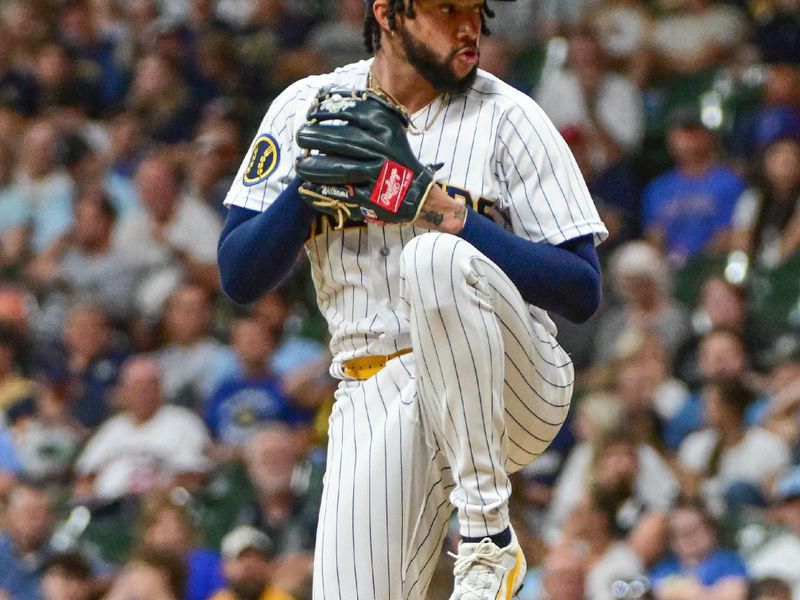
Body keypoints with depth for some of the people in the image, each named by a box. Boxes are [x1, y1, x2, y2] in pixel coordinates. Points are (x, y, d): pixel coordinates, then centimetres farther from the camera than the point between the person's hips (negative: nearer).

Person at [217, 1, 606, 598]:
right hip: (374, 401, 2)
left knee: (436, 256, -33)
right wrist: (312, 183, -15)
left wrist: (456, 218, -20)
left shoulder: (505, 115, -4)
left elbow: (583, 291, -8)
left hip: (515, 389, -2)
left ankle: (488, 534, -25)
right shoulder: (306, 108, 5)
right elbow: (238, 277, 1)